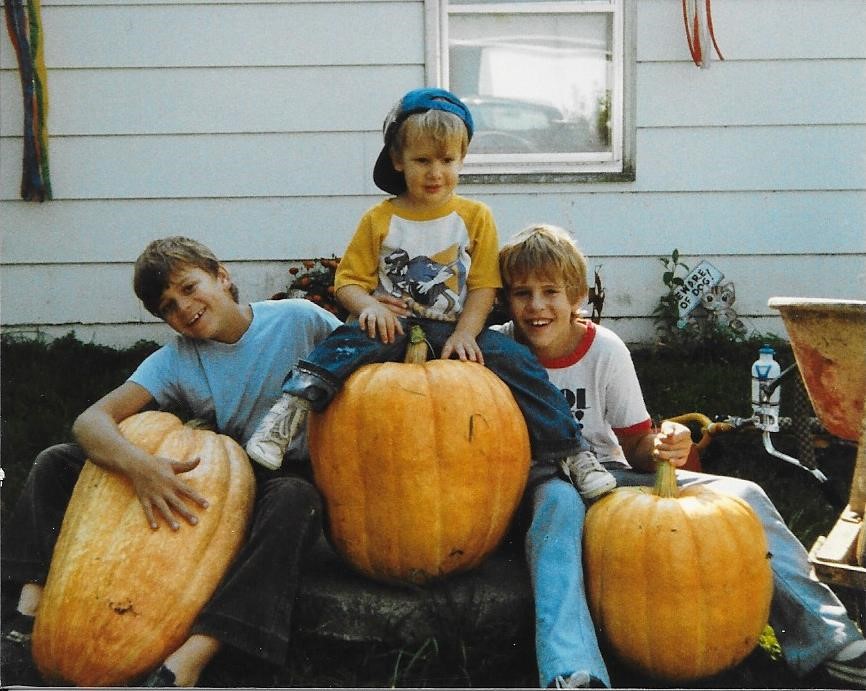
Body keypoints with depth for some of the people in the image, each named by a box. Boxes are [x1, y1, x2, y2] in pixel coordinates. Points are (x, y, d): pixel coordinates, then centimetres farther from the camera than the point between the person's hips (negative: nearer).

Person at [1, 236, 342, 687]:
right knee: (54, 463, -3)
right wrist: (139, 465, -41)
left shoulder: (297, 319, -9)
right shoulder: (176, 361, -6)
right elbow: (90, 421, -19)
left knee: (295, 499, -42)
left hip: (281, 477, -3)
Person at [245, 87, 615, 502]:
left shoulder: (475, 218, 5)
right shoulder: (379, 220, 4)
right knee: (349, 341, -33)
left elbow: (483, 285, 1)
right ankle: (289, 412, -38)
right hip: (394, 328, 0)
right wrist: (368, 305, -20)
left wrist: (464, 334, -15)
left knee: (515, 360, -21)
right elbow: (348, 280, 3)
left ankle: (570, 452, -14)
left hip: (455, 331, 1)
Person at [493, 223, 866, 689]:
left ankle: (825, 636, -5)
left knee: (743, 495, -13)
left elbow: (635, 450, -5)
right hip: (537, 482, -2)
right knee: (559, 499, -41)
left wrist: (660, 448, -28)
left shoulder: (605, 349, -9)